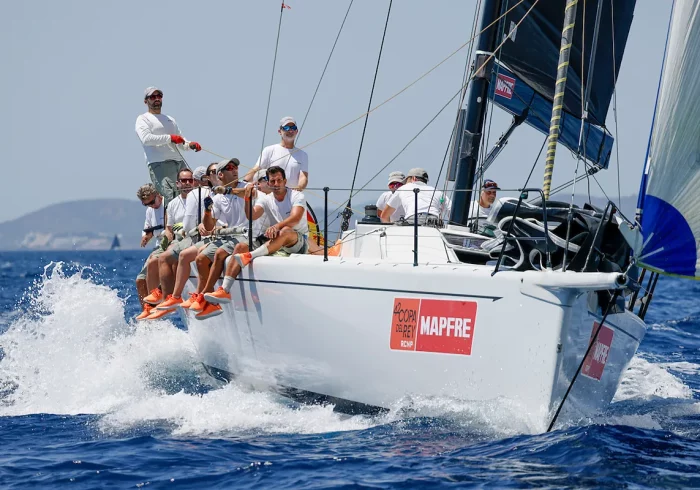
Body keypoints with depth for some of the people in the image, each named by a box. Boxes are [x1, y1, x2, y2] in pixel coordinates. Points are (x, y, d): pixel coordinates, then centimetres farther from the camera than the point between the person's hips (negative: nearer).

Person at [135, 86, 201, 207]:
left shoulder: (170, 120, 30)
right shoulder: (143, 119, 8)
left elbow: (180, 141, 31)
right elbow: (146, 139, -10)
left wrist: (190, 145, 7)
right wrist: (170, 138, -14)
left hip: (179, 162, 7)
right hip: (159, 164, -7)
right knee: (172, 200, -21)